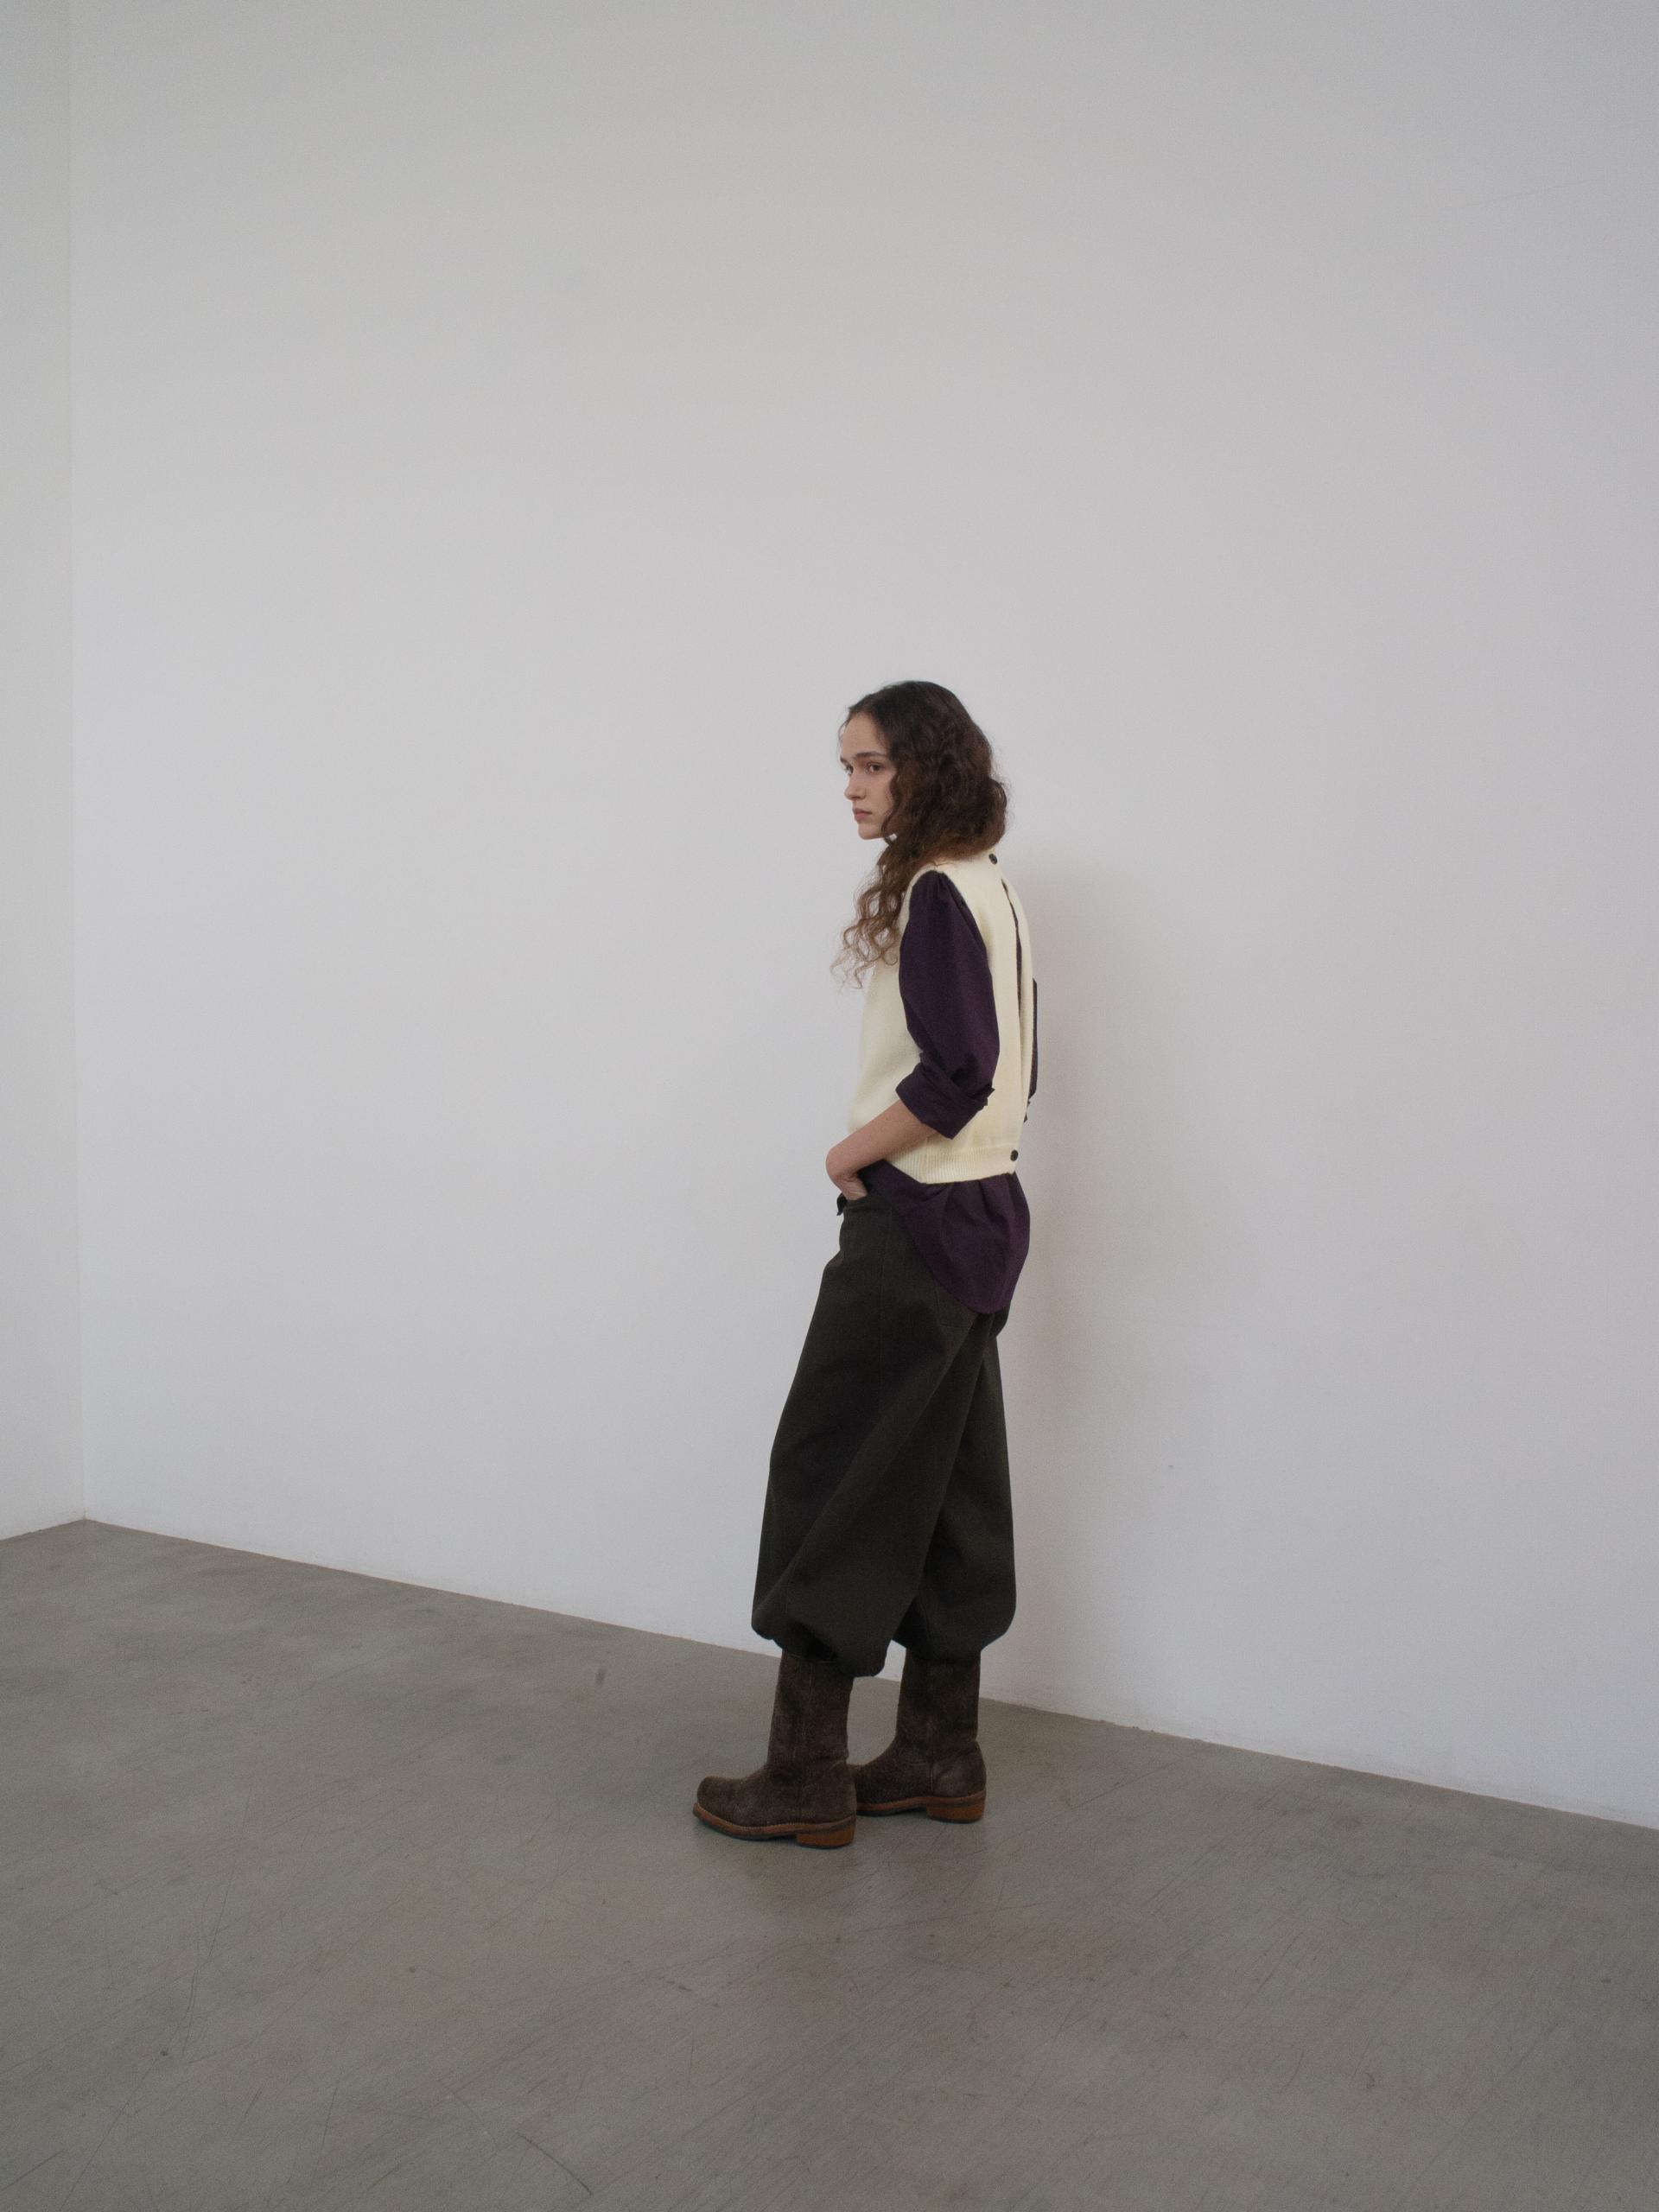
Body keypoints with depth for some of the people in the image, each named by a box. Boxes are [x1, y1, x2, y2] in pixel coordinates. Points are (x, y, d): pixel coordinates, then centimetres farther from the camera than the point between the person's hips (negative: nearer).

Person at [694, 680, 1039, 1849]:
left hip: (914, 1225, -10)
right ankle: (942, 1753, 22)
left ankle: (806, 1771, 5)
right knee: (941, 1485, 13)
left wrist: (853, 1151, -11)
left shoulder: (936, 894, -15)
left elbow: (954, 1075, -25)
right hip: (980, 1212, 10)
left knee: (829, 1474, -2)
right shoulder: (989, 889, 14)